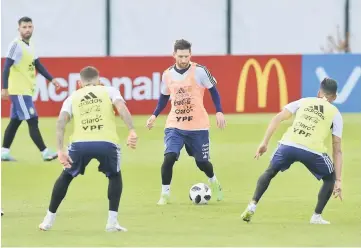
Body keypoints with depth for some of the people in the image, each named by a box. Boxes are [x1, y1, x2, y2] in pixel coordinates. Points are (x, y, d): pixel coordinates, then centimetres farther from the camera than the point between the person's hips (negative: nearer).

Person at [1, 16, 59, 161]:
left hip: (25, 90, 9)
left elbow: (38, 65, 20)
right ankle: (45, 152, -7)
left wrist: (51, 79, 12)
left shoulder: (29, 46, 12)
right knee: (32, 121, -8)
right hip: (19, 91, -9)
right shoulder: (16, 45, -14)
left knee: (15, 121, 12)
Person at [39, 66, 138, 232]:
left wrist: (60, 150, -1)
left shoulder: (73, 97, 22)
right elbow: (121, 107, -2)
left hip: (80, 143, 1)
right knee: (115, 176, 27)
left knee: (65, 177, 27)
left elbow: (61, 121, 5)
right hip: (106, 143, -1)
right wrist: (131, 131, -12)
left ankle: (49, 220, 30)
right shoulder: (109, 91, 20)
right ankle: (112, 221, 17)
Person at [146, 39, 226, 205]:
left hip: (198, 126, -1)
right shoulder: (167, 74, 1)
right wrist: (154, 115, 9)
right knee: (169, 157, -18)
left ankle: (213, 181, 43)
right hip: (174, 125, 1)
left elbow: (213, 91, 0)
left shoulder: (199, 71, -9)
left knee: (201, 162, 9)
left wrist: (219, 112, -9)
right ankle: (165, 194, -3)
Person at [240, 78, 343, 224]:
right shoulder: (336, 114, 19)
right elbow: (337, 151, 15)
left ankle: (252, 207, 17)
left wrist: (264, 143, 15)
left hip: (288, 145, 2)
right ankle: (317, 217, 19)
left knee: (269, 173, 29)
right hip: (312, 151, -2)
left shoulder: (303, 102, 24)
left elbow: (277, 118, 12)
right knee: (330, 178, 27)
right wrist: (338, 181, 14)